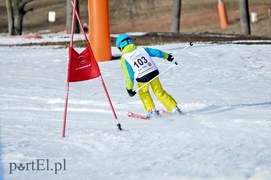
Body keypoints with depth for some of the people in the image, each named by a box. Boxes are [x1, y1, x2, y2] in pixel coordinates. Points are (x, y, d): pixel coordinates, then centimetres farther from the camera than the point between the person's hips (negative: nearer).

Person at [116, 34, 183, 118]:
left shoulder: (124, 58, -1)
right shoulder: (141, 49, 8)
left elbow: (129, 75, -4)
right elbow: (156, 52, 16)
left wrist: (129, 88, 1)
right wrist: (167, 56, 32)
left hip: (142, 78, -4)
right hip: (153, 72, 4)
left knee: (143, 93, 25)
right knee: (159, 92, 17)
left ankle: (152, 111, 22)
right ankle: (174, 109, 17)